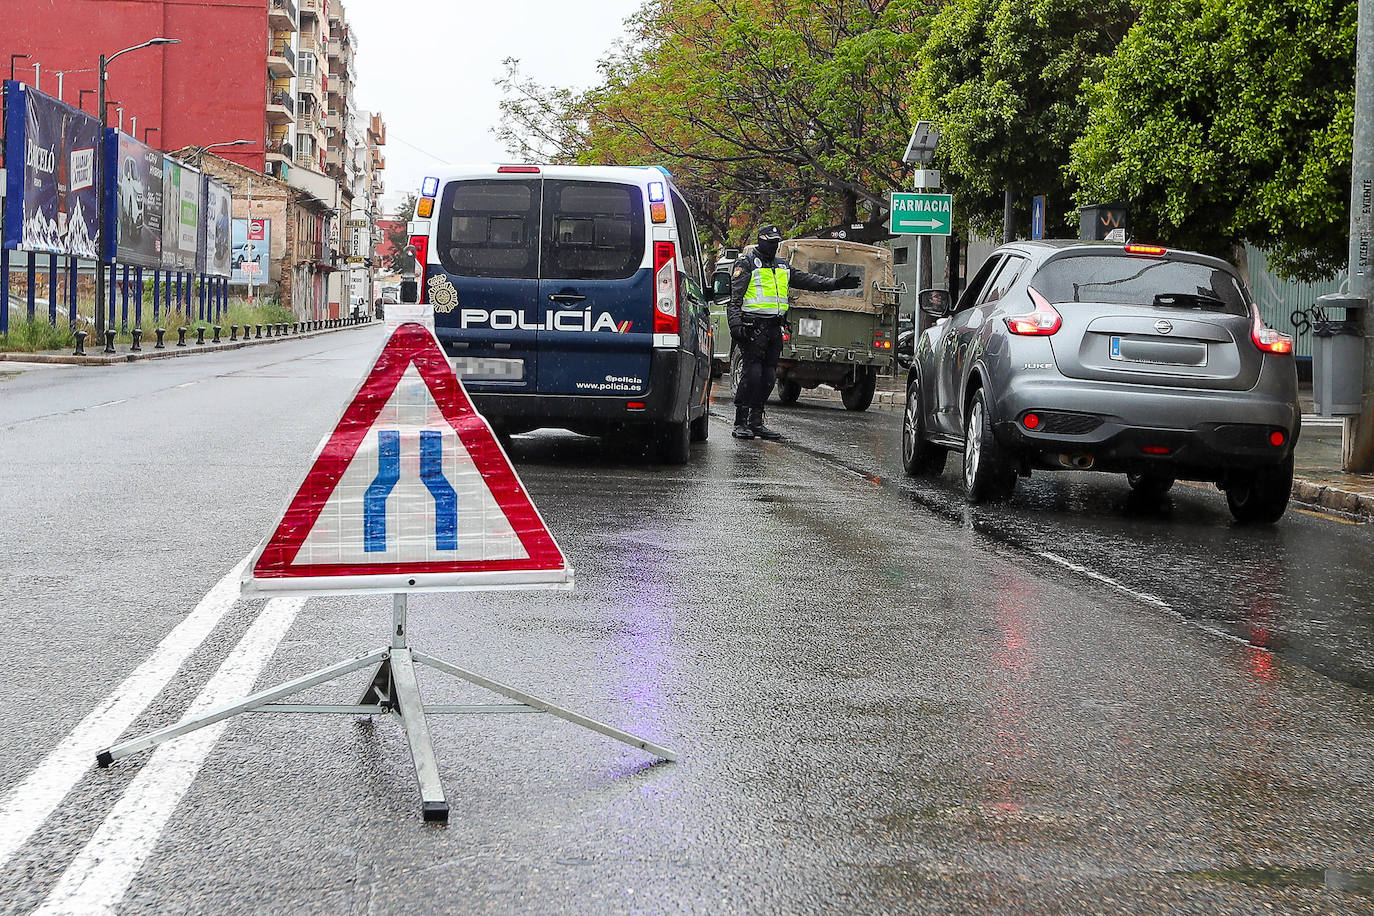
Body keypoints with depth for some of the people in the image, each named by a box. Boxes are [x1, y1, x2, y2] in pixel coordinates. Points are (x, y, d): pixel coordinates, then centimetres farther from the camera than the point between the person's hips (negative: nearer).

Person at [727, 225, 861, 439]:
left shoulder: (783, 267, 21)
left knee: (768, 375, 6)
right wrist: (735, 323, -19)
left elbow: (807, 280, 22)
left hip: (774, 327, 8)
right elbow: (735, 296, -8)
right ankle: (740, 423, -11)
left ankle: (756, 422, 12)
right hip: (753, 325, -8)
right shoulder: (747, 263, -1)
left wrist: (835, 283, 12)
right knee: (752, 371, -13)